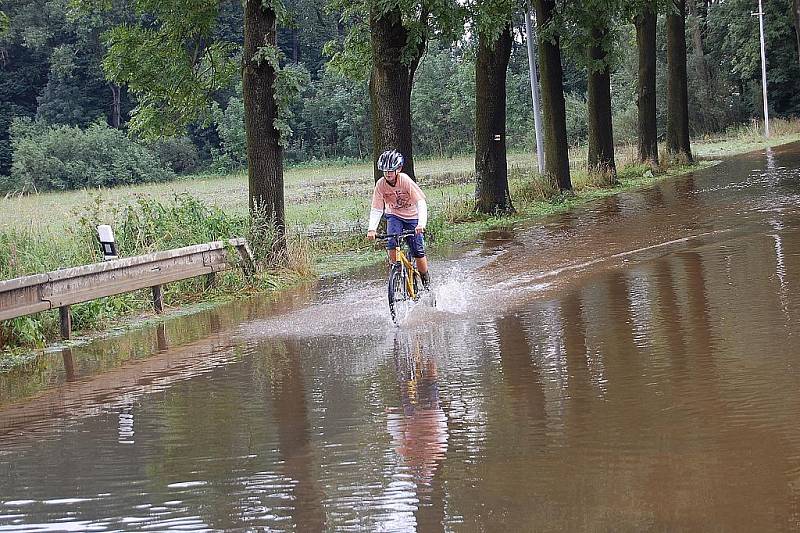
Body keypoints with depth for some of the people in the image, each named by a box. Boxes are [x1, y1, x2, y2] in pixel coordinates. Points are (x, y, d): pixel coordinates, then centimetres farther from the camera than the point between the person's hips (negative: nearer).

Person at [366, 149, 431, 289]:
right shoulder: (381, 184, -18)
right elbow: (376, 209, -16)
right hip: (394, 216, 2)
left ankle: (426, 281, 14)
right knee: (391, 243, -25)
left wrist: (421, 223, -43)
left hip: (412, 217, -2)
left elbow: (421, 202, -29)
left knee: (418, 251, -6)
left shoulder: (405, 180, -26)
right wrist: (372, 229, -32)